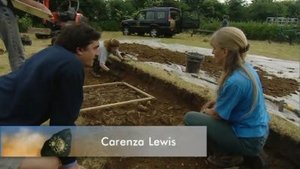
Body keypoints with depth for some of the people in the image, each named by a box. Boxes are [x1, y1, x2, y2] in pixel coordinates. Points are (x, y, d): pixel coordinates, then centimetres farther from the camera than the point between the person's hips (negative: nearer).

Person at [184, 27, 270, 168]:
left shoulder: (234, 81, -30)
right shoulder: (246, 68, -2)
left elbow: (218, 115, -16)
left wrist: (206, 110, 5)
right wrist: (215, 102, 7)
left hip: (248, 139, -8)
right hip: (258, 133, 8)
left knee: (190, 118, -7)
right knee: (209, 112, 26)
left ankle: (228, 156, 3)